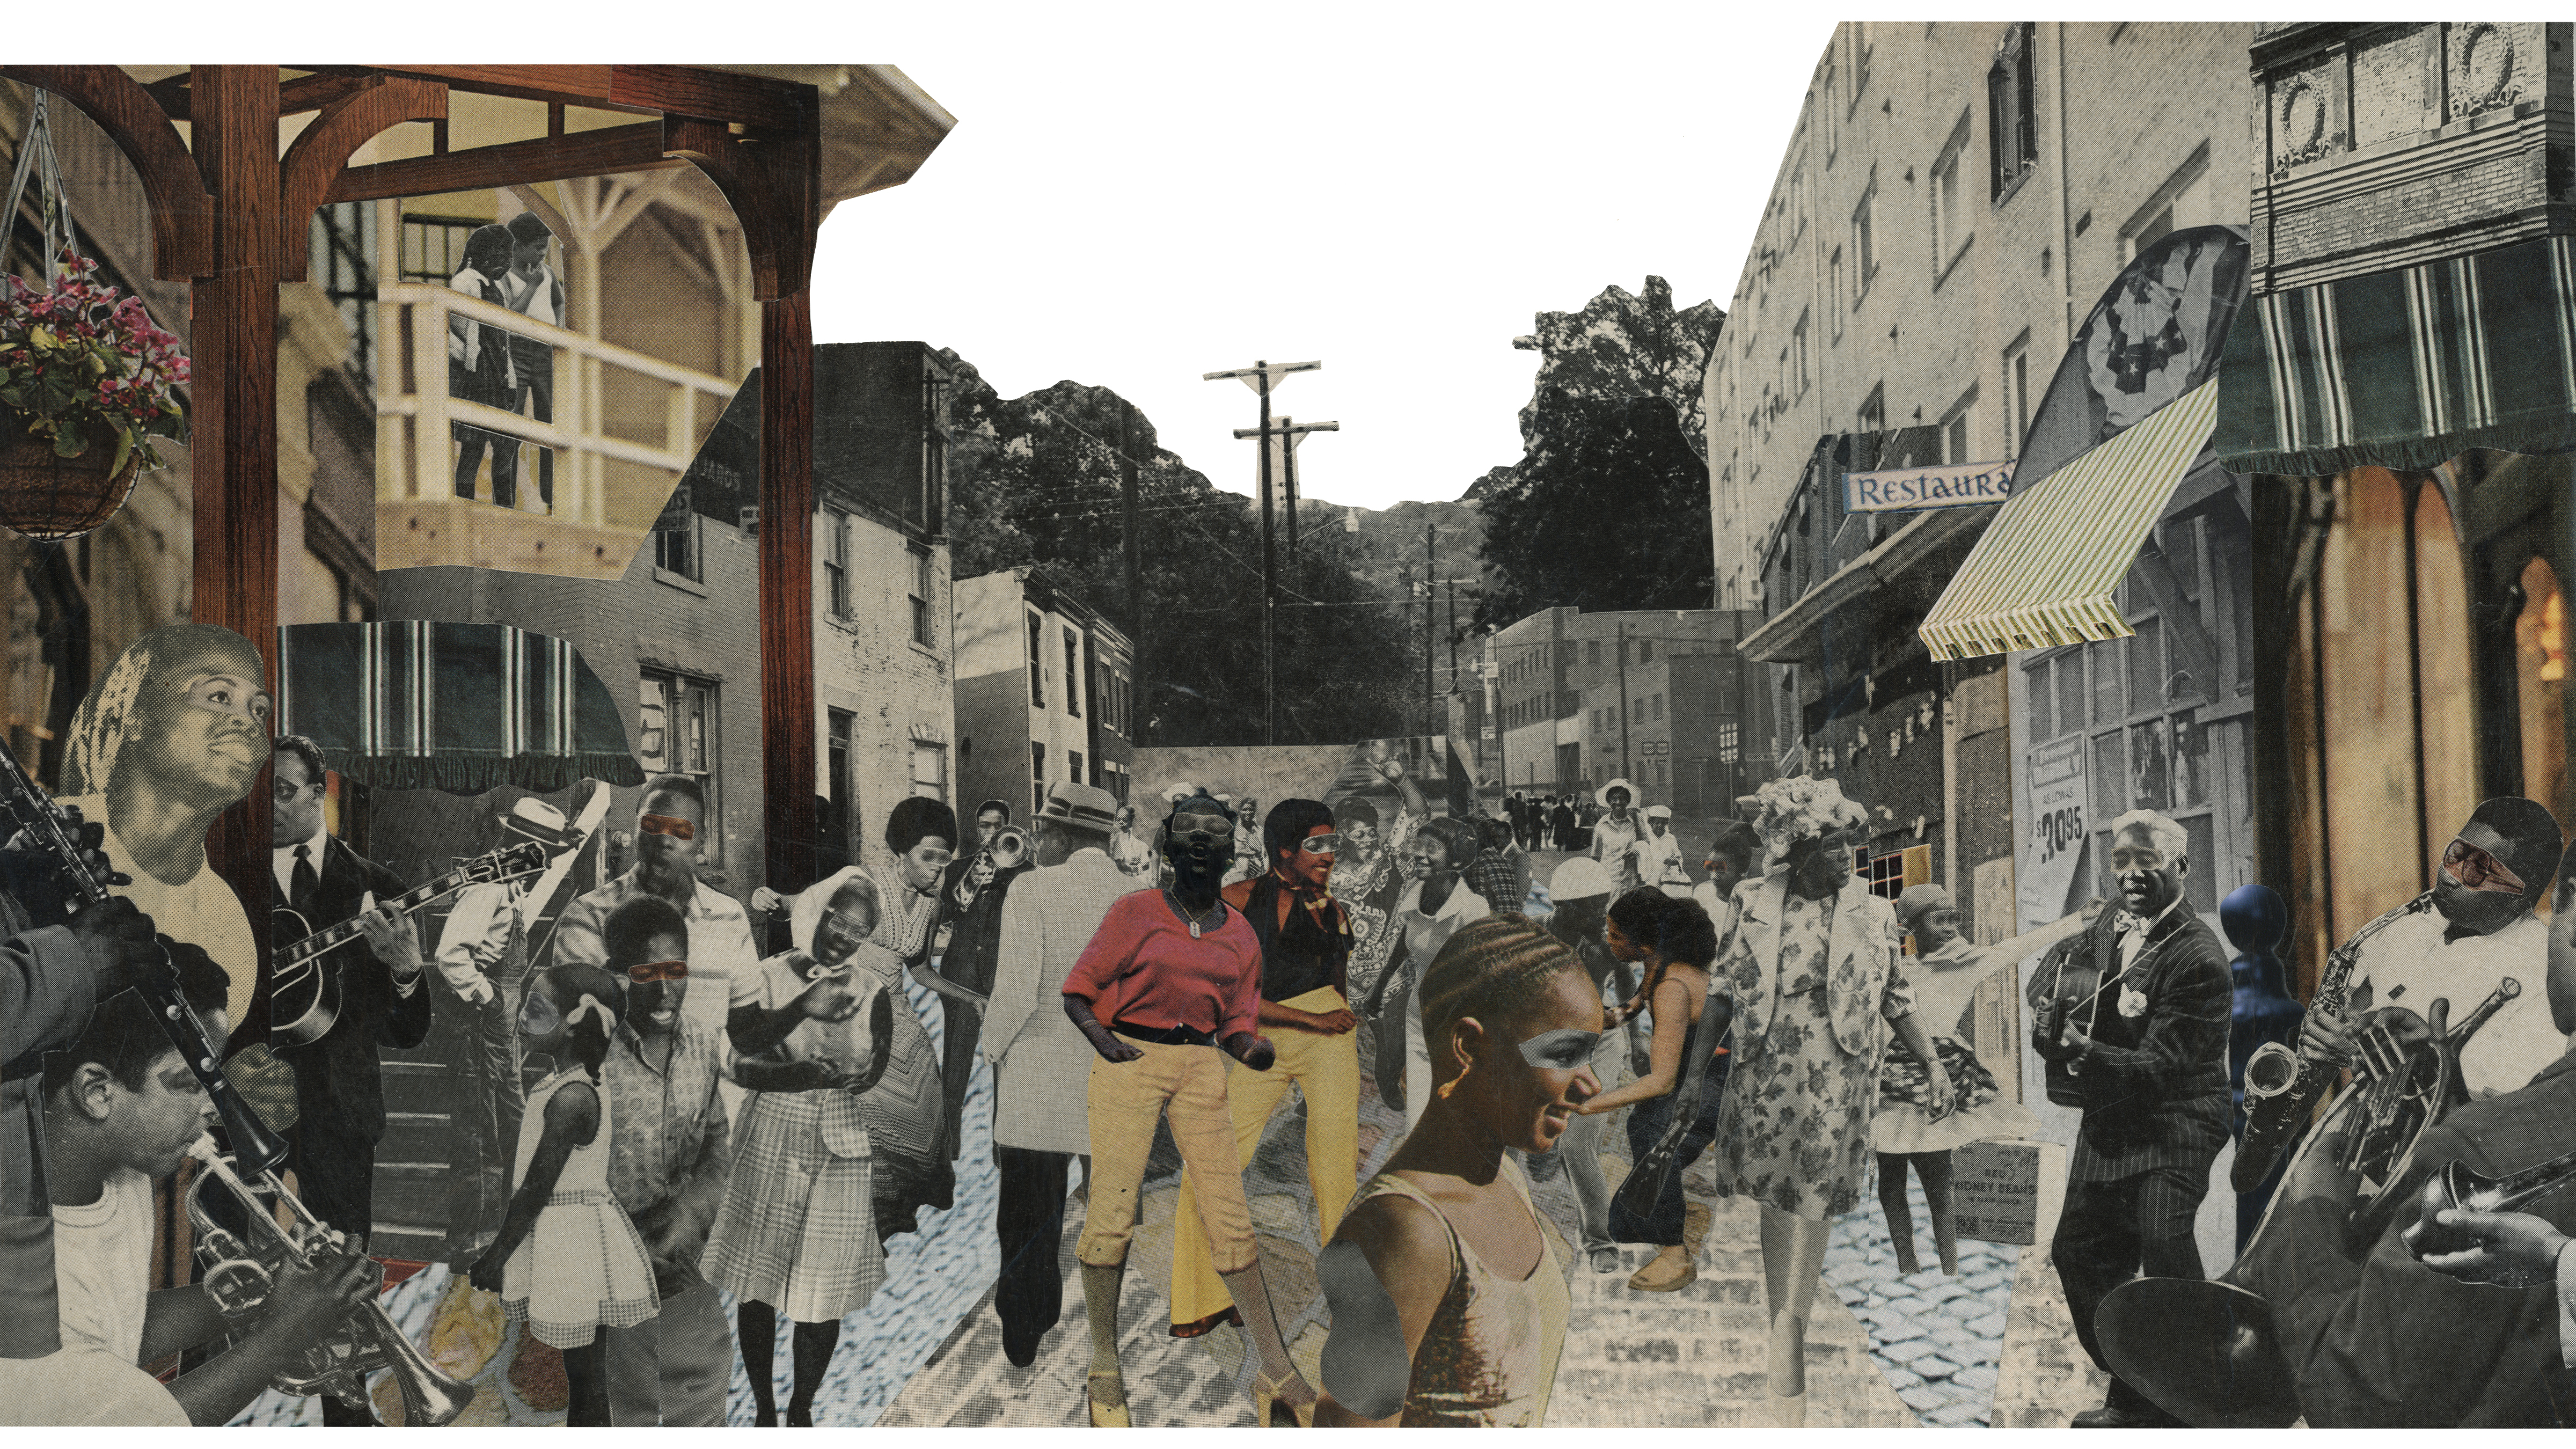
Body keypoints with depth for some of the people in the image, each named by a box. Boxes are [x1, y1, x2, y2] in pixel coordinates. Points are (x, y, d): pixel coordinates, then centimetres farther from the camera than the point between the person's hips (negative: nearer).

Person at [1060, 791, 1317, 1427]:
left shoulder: (1240, 934, 12)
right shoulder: (1134, 913, 3)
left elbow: (1237, 1025, 14)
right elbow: (1078, 993, 4)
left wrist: (1253, 1049, -9)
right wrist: (1101, 1037, -14)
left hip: (1200, 1066, 3)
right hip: (1129, 1061, -3)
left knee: (1230, 1215, -3)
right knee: (1112, 1212, -10)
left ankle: (1276, 1370, 0)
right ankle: (1104, 1365, 4)